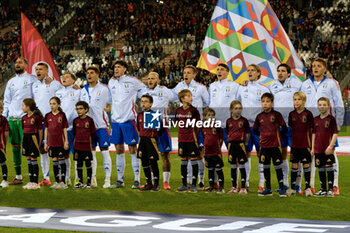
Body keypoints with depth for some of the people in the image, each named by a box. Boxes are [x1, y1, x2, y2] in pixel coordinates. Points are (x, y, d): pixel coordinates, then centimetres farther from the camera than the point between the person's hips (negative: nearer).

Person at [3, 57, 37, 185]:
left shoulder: (32, 79, 3)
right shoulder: (11, 82, 19)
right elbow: (6, 101, 20)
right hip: (12, 119, 5)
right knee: (15, 147, 6)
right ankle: (18, 176, 12)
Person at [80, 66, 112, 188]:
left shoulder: (104, 89, -3)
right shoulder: (84, 90, 12)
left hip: (101, 124, -4)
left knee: (105, 152, -4)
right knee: (91, 152, 6)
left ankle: (107, 180, 0)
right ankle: (93, 179, 12)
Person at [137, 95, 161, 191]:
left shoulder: (153, 114, -7)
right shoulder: (140, 115, 10)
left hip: (151, 139, -6)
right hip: (142, 139, 6)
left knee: (153, 162, -3)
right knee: (144, 163, 9)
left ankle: (156, 184, 5)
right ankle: (148, 183, 18)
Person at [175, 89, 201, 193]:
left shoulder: (194, 111, -6)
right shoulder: (178, 111, 6)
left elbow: (196, 127, -3)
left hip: (192, 140, -4)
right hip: (182, 140, 4)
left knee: (193, 161, 0)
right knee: (183, 162, 9)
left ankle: (193, 185, 6)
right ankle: (184, 185, 16)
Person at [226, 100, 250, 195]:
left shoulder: (244, 120, -2)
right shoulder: (229, 121, 6)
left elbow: (248, 133, 3)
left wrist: (245, 143, 0)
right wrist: (231, 141, 6)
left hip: (240, 144, -3)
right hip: (231, 144, 3)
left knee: (242, 166, -3)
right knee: (233, 166, 8)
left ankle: (243, 188, 1)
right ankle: (234, 187, 16)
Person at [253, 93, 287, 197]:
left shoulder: (276, 115, -5)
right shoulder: (259, 116, 6)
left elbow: (284, 128, 0)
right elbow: (255, 130, 18)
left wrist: (277, 135, 2)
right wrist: (262, 135, 10)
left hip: (275, 145, -4)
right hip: (264, 145, 4)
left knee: (277, 167, -3)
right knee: (266, 167, 9)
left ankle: (281, 188, 2)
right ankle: (268, 189, 17)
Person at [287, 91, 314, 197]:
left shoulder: (308, 114, -5)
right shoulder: (292, 114, 4)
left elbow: (310, 129, -1)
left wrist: (310, 144, -3)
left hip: (305, 144, -3)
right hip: (295, 144, 3)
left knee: (306, 165, 2)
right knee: (294, 165, 6)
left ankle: (307, 187, 10)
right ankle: (292, 188, 12)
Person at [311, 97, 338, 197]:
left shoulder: (331, 119, -6)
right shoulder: (316, 119, 9)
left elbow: (335, 133, -8)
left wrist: (330, 146, -15)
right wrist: (313, 148, 11)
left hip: (328, 150, -5)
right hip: (318, 149, 5)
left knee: (329, 168, -3)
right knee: (321, 169, 9)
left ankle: (330, 190, 4)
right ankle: (323, 190, 17)